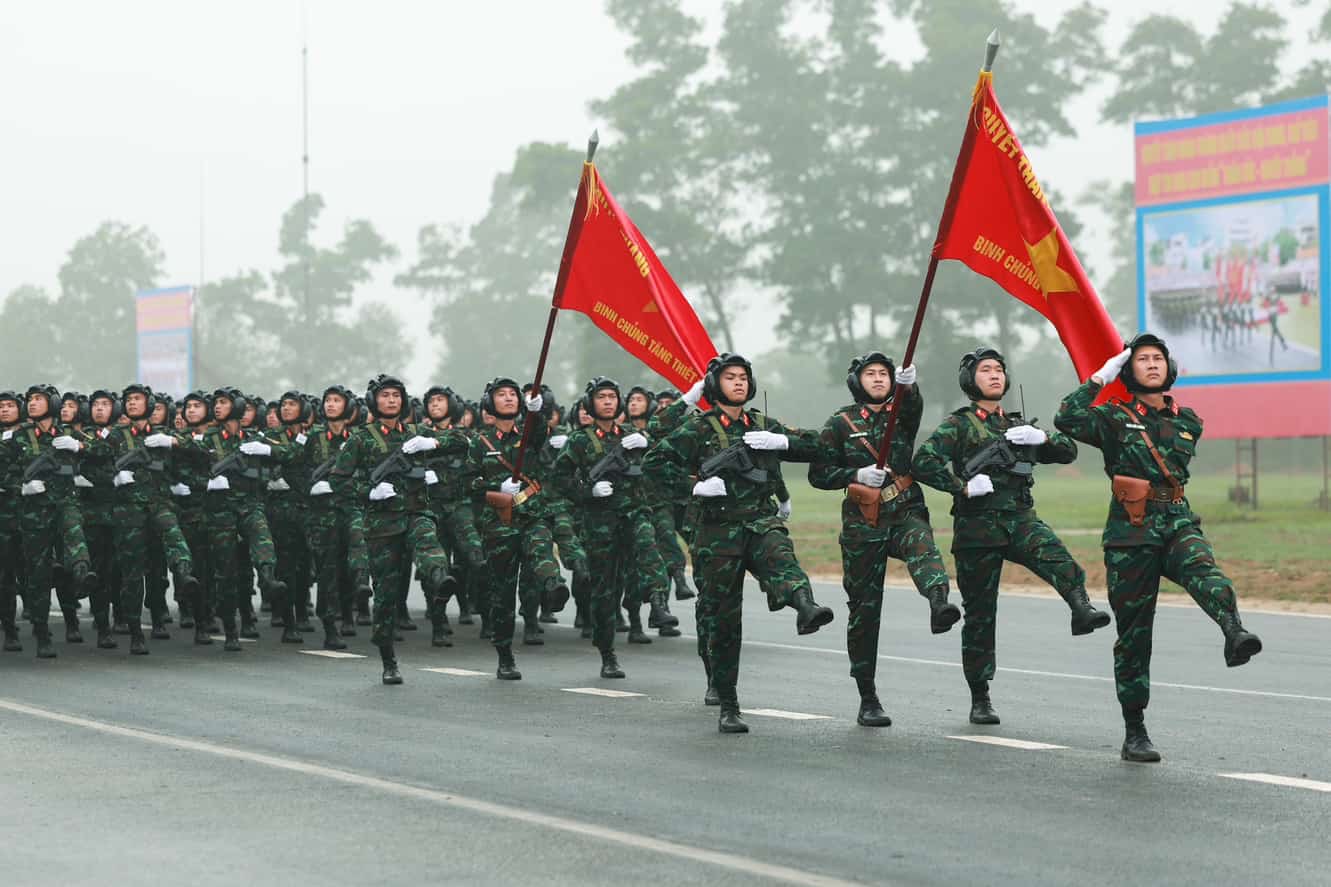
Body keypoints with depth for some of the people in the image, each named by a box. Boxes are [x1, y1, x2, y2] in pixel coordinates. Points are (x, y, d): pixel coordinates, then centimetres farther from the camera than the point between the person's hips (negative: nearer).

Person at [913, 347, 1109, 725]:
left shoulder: (1018, 424, 18)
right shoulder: (958, 425, 2)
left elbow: (1068, 451, 14)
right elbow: (922, 463, -12)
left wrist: (1041, 437, -5)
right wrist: (963, 486, -19)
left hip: (1020, 518, 3)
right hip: (977, 524, -3)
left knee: (1054, 554, -30)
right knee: (980, 613, 1)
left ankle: (1082, 609, -54)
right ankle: (980, 700, 9)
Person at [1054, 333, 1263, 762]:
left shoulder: (1188, 422, 12)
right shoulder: (1115, 419, 0)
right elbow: (1067, 420, -17)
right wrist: (1099, 378, -11)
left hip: (1178, 524, 2)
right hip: (1131, 535, -2)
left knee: (1202, 567, -33)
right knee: (1133, 634, 1)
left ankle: (1234, 632, -63)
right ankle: (1134, 733, 10)